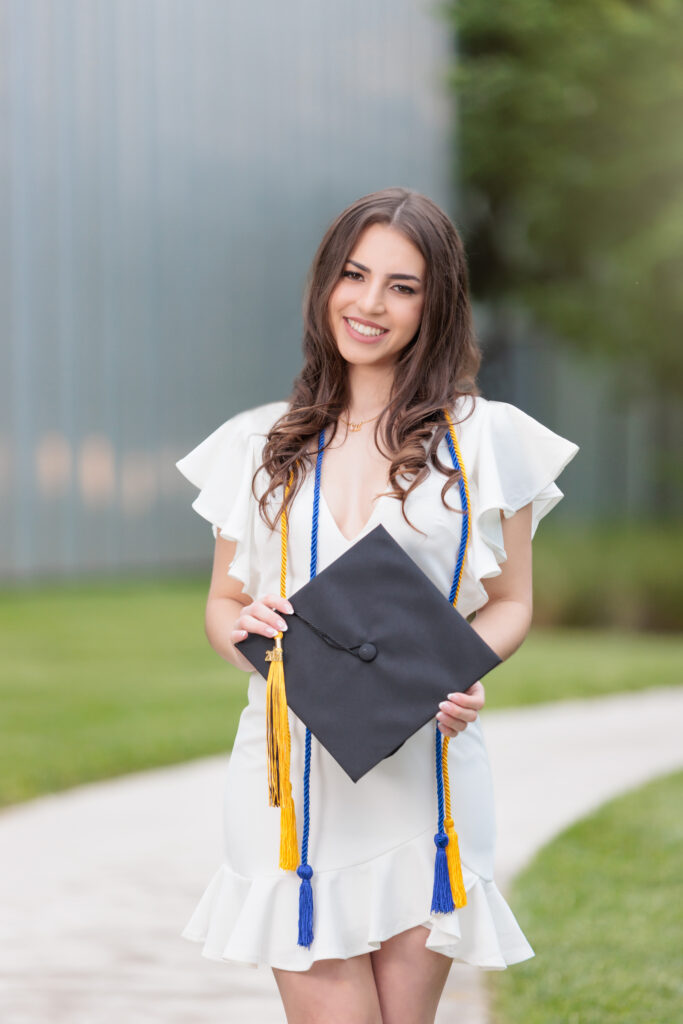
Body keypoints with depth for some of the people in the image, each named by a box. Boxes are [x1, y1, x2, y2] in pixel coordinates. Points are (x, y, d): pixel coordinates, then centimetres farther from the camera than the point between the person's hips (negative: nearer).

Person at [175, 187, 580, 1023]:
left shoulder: (485, 438, 5)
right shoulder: (261, 445, 10)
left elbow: (511, 604, 9)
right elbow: (221, 602, 16)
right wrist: (243, 629, -8)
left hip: (423, 773, -1)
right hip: (293, 768, 1)